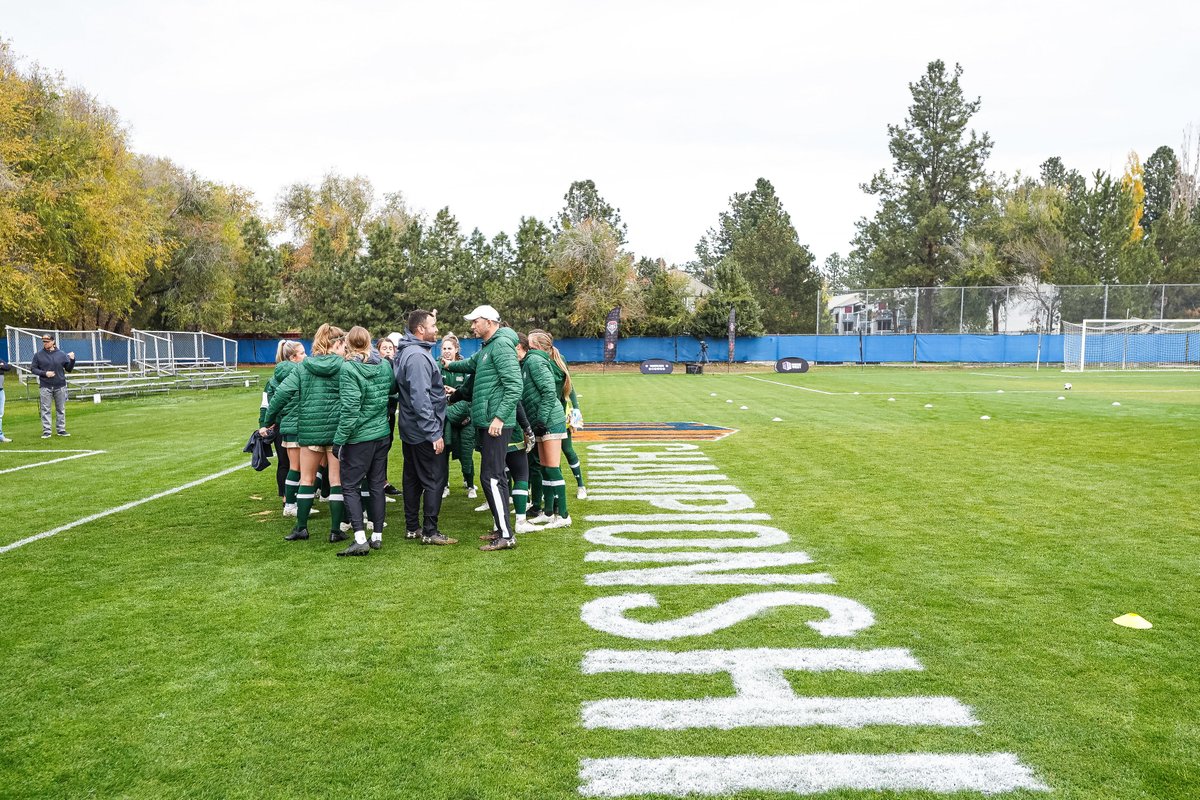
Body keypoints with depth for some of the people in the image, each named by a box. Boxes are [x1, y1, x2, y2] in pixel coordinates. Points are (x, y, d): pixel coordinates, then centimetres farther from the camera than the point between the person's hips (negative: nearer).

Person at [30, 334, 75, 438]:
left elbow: (68, 369, 7)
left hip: (60, 386, 1)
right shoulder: (38, 355, 2)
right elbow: (33, 369, 4)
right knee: (45, 409, 0)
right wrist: (44, 373, -12)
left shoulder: (61, 354, 4)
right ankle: (46, 431, 4)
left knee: (61, 409, 7)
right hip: (45, 386, -1)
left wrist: (72, 360, -11)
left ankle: (61, 429, 15)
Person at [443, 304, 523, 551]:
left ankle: (506, 535, -7)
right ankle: (500, 528, 22)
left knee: (490, 477, -10)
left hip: (496, 424, -10)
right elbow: (471, 364, 41)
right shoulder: (486, 348, 17)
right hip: (486, 422, 10)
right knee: (495, 477, 14)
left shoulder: (501, 345, -13)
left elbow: (514, 386, -21)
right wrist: (450, 365, 39)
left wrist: (500, 417, -24)